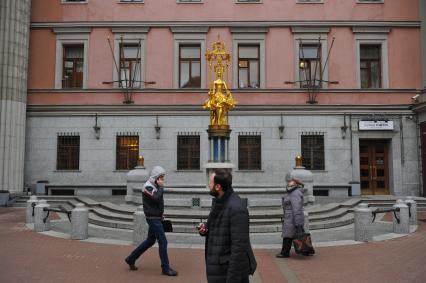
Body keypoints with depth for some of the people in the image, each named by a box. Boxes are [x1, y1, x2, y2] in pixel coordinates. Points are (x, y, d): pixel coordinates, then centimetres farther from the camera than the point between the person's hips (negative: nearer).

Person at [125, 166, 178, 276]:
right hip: (153, 219, -9)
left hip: (156, 218, 9)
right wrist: (161, 187, -17)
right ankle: (166, 268, 2)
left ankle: (131, 259, 28)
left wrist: (160, 212, 6)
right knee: (163, 242, -6)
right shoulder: (148, 187, -15)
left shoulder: (154, 186, 12)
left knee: (150, 241, 18)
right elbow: (157, 198, -29)